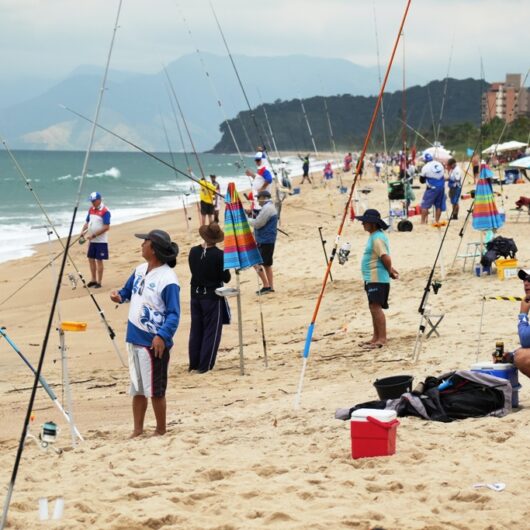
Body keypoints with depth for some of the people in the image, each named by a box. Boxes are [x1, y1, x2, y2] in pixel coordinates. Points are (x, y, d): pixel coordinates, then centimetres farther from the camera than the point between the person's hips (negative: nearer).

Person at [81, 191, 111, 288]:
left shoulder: (105, 211, -15)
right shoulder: (91, 210, 9)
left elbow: (106, 227, -19)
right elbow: (87, 223, 16)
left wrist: (94, 235, -21)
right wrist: (82, 234, -1)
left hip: (101, 241, -7)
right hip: (92, 240, 7)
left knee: (99, 260, -3)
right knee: (91, 259, 11)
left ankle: (99, 282, 4)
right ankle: (93, 280, 23)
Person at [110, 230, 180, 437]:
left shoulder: (167, 279, -18)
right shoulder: (140, 270, 8)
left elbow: (174, 313, -20)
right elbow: (128, 290, 25)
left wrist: (163, 335, -32)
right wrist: (120, 296, 2)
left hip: (153, 342, -8)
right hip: (134, 338, 8)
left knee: (155, 389, 2)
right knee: (137, 387, 15)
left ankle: (161, 431, 15)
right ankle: (137, 430, 25)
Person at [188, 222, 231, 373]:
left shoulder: (193, 251, -5)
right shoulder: (219, 255, -18)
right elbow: (226, 278, -11)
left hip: (196, 294, 4)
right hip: (213, 296, -4)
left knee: (196, 330, 15)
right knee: (211, 331, 5)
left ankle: (193, 364, 20)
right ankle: (205, 365, 5)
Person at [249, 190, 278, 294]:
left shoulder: (267, 208, -19)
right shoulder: (271, 206, 15)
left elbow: (257, 224, -19)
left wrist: (247, 219, -5)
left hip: (264, 241, -11)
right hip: (269, 240, 11)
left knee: (256, 262, -8)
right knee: (267, 263, 16)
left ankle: (266, 285, -7)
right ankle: (270, 286, 19)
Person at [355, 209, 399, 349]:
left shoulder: (377, 238, -17)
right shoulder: (374, 236, 16)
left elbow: (385, 257, -24)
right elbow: (385, 258, 24)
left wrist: (390, 272, -10)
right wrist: (390, 270, 15)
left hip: (378, 279, -11)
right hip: (371, 278, 11)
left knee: (376, 306, -13)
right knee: (374, 307, 14)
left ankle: (382, 339, -13)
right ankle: (376, 337, 20)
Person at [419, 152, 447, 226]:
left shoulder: (426, 167, -9)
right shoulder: (439, 164, 6)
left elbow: (422, 181, 0)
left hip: (432, 188, -5)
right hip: (441, 187, 5)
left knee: (425, 205, 1)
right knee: (439, 206, 12)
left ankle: (423, 222, -5)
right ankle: (437, 221, 14)